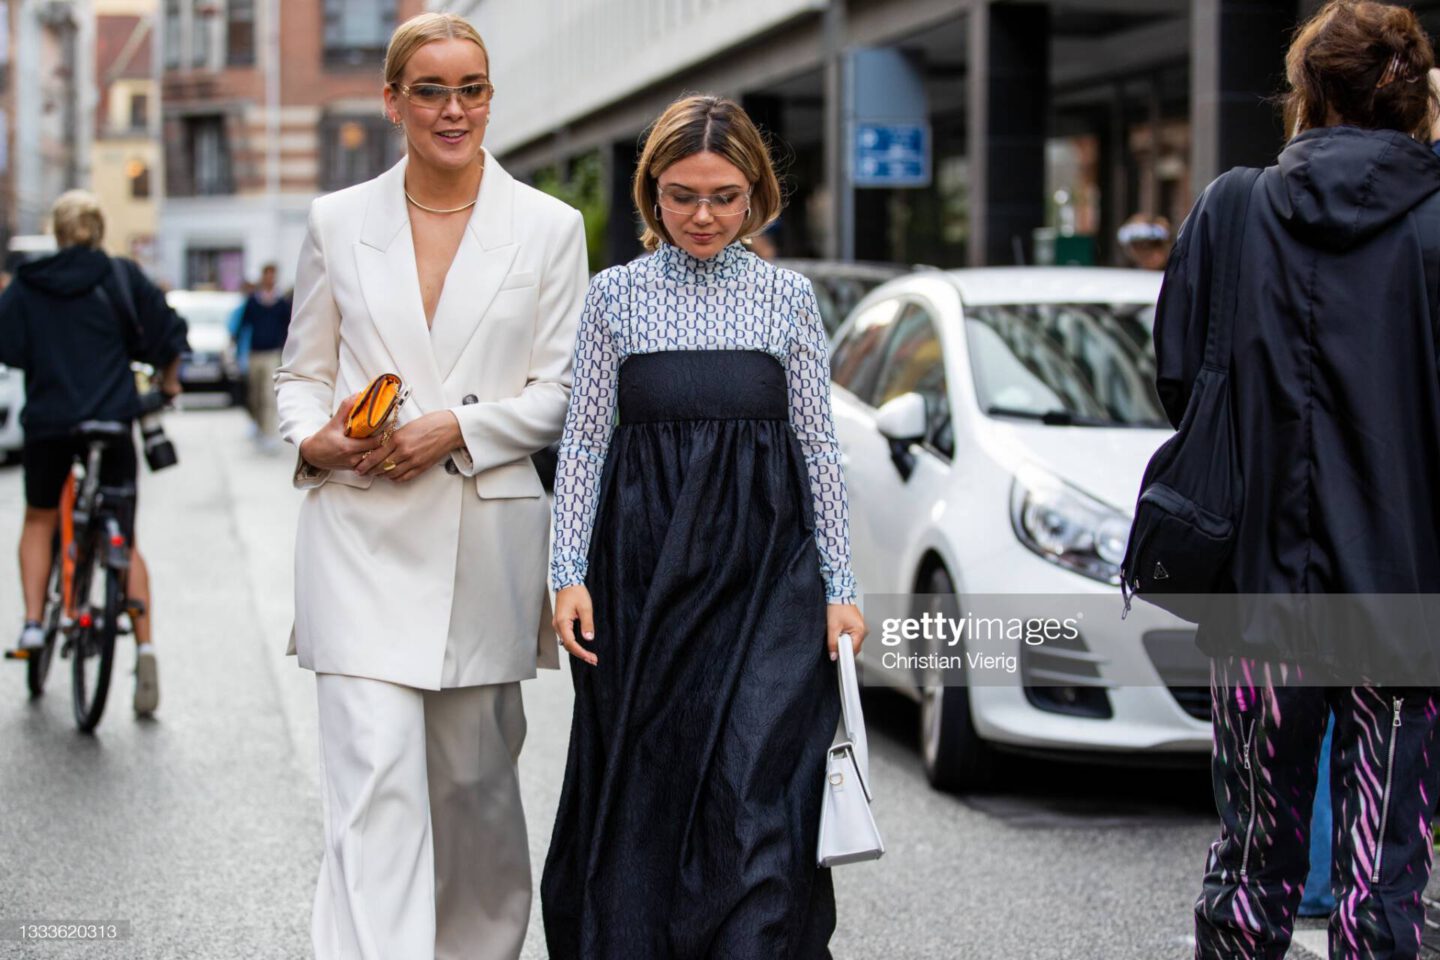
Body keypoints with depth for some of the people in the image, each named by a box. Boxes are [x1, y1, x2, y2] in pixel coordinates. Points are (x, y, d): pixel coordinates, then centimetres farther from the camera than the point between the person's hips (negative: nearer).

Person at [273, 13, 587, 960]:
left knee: (474, 778, 12)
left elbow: (562, 391, 2)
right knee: (373, 781, -11)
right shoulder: (338, 222, 8)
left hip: (488, 535, 1)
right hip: (362, 536, 0)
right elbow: (303, 370, 13)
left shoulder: (549, 227, 5)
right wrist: (316, 440, -8)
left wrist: (458, 429, -12)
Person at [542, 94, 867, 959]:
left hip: (765, 564, -1)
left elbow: (819, 445, 7)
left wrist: (839, 585, 2)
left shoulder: (788, 297, 6)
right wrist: (570, 573, -3)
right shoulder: (616, 296, 6)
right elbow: (583, 442, 6)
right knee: (639, 787, 5)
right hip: (644, 564, 1)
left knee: (757, 785, -10)